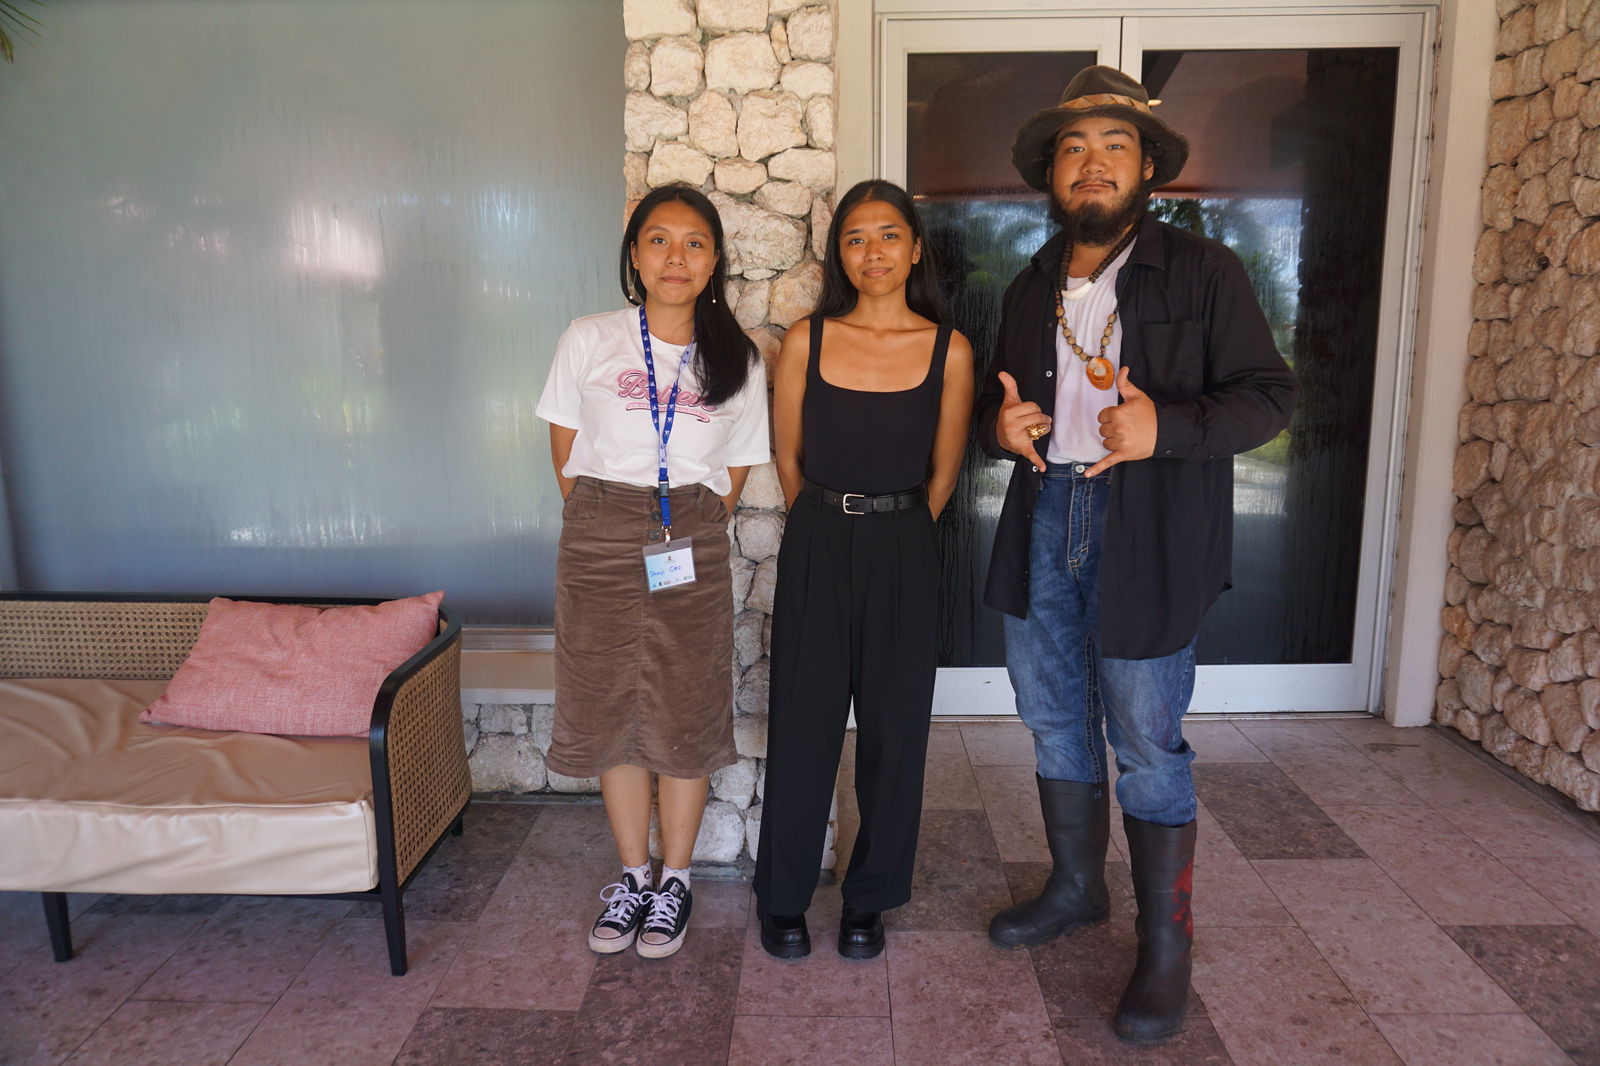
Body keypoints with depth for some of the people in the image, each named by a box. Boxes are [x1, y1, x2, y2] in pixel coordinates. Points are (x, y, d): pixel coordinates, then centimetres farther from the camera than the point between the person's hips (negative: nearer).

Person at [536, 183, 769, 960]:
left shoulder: (738, 361, 4)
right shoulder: (588, 342, 2)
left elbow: (734, 474, 9)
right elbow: (565, 456, 6)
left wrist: (684, 532, 2)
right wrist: (608, 532, 2)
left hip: (692, 550, 0)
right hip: (598, 544, 1)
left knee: (686, 714, 5)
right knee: (612, 711, 8)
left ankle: (674, 879, 24)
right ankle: (632, 875, 27)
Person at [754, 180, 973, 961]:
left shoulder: (948, 351, -2)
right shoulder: (806, 341, -2)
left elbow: (942, 473, 7)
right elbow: (787, 461, 6)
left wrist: (890, 535, 11)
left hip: (903, 554, 1)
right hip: (815, 550, 0)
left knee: (894, 728, 8)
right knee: (802, 725, 6)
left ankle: (870, 899, 28)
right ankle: (783, 899, 25)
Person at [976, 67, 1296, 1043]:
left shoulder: (1204, 271, -3)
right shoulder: (1031, 288, 12)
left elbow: (1269, 394, -6)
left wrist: (1166, 426, -23)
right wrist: (1000, 424, -5)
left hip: (1147, 538, -5)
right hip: (1045, 523, 6)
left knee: (1147, 745, 0)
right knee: (1055, 721, 15)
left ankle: (1167, 947, 18)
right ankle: (1077, 888, 36)